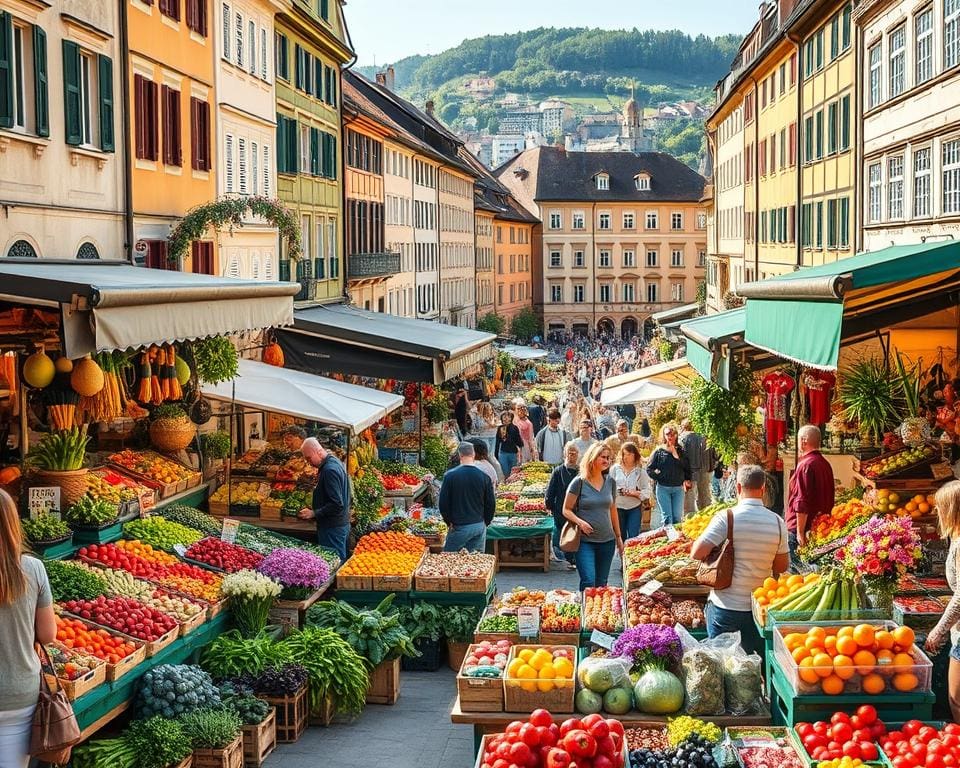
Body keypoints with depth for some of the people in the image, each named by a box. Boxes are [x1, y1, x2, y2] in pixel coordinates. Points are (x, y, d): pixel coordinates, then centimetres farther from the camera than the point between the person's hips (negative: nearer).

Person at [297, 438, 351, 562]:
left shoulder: (330, 470, -22)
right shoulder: (334, 461, 9)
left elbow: (337, 505, -26)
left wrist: (314, 513, -19)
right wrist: (314, 509, 12)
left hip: (332, 529, -10)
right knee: (339, 561, 16)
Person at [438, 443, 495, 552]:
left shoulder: (450, 475, -9)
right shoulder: (484, 476, -3)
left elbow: (442, 503, -5)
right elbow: (491, 503, 2)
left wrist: (449, 522, 9)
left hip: (459, 527, -3)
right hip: (479, 526, 3)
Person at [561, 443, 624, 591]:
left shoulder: (610, 482, 7)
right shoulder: (579, 482, -7)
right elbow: (566, 510, -4)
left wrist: (619, 537, 18)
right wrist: (580, 522, -22)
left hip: (607, 541, 5)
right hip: (585, 540, -5)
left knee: (601, 584, 10)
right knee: (588, 582, -14)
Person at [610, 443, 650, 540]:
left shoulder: (640, 471, 0)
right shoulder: (615, 468, 1)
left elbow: (646, 492, -4)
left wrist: (635, 493, -19)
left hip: (634, 507, -1)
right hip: (618, 507, 1)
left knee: (633, 537, -3)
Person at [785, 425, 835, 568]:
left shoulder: (805, 464, -16)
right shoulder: (825, 464, 11)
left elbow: (802, 502, -20)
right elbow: (829, 498, 19)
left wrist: (800, 531, -18)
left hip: (801, 528, -9)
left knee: (795, 567, -5)